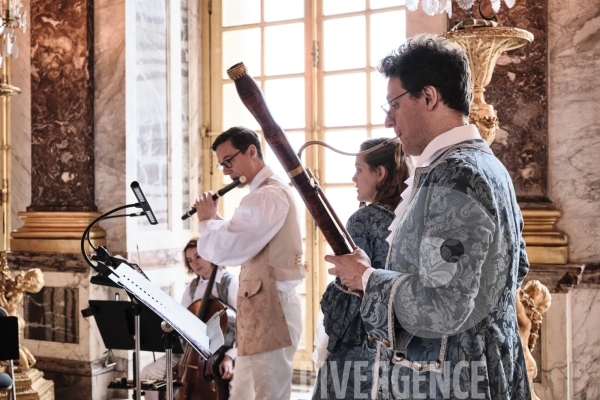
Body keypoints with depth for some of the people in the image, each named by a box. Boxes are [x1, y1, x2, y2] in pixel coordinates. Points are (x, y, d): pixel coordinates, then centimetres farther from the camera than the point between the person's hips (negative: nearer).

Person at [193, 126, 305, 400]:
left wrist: (207, 220, -5)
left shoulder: (268, 195, -18)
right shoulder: (267, 192, 17)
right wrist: (217, 221, 12)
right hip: (260, 309, 11)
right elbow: (240, 243, 26)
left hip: (270, 311, -11)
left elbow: (223, 251, -23)